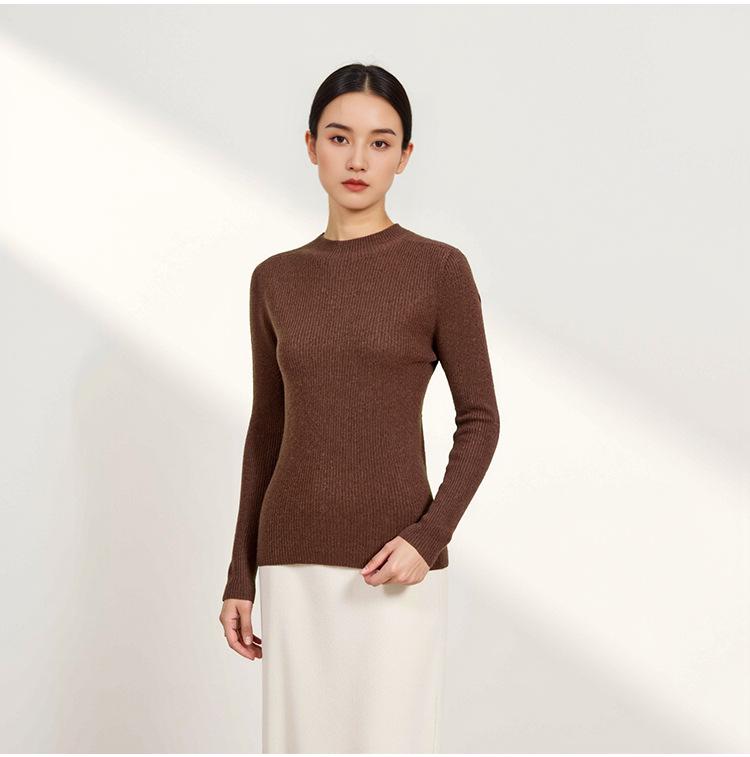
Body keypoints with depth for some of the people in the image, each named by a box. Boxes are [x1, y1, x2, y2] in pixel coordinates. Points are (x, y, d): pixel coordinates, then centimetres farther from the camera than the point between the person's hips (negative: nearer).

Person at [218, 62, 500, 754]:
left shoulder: (440, 268, -3)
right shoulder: (276, 280, 8)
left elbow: (479, 420, -2)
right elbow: (267, 432, 11)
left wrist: (430, 536, -16)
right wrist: (240, 576, 9)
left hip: (396, 565, -3)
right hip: (294, 561, 4)